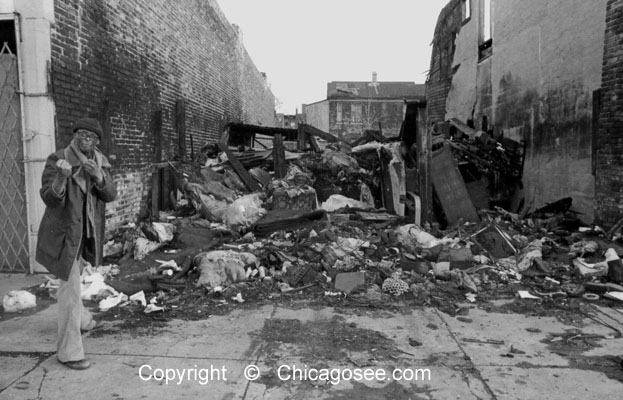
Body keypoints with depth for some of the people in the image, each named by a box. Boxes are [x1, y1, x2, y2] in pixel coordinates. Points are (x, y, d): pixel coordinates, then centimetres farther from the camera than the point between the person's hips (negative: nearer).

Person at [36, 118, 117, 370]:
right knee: (71, 287, -9)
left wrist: (98, 176, -29)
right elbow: (50, 198, -26)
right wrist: (62, 177, -45)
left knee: (73, 277, 29)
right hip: (63, 232, -6)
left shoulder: (100, 162, 0)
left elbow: (110, 195, -10)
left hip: (86, 232, 6)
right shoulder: (57, 159, -18)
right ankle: (68, 351, 1)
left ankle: (78, 317, 53)